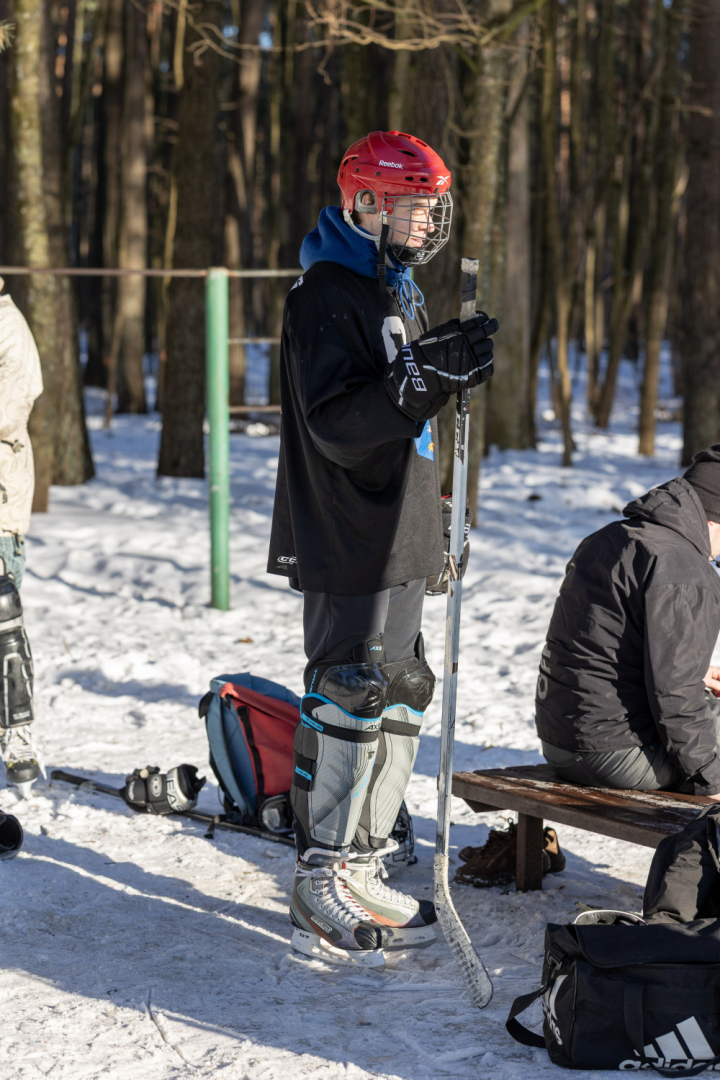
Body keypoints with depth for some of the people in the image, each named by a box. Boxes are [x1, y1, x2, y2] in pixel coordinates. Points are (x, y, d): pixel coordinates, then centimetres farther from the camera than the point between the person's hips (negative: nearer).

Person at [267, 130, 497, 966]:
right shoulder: (325, 295, -14)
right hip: (348, 546, -10)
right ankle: (318, 896, 1)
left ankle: (356, 872, 25)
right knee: (349, 707, -8)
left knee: (398, 702, 14)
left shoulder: (398, 289, 17)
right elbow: (335, 422, -25)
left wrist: (453, 367, 10)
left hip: (400, 539, 10)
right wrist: (429, 373, -32)